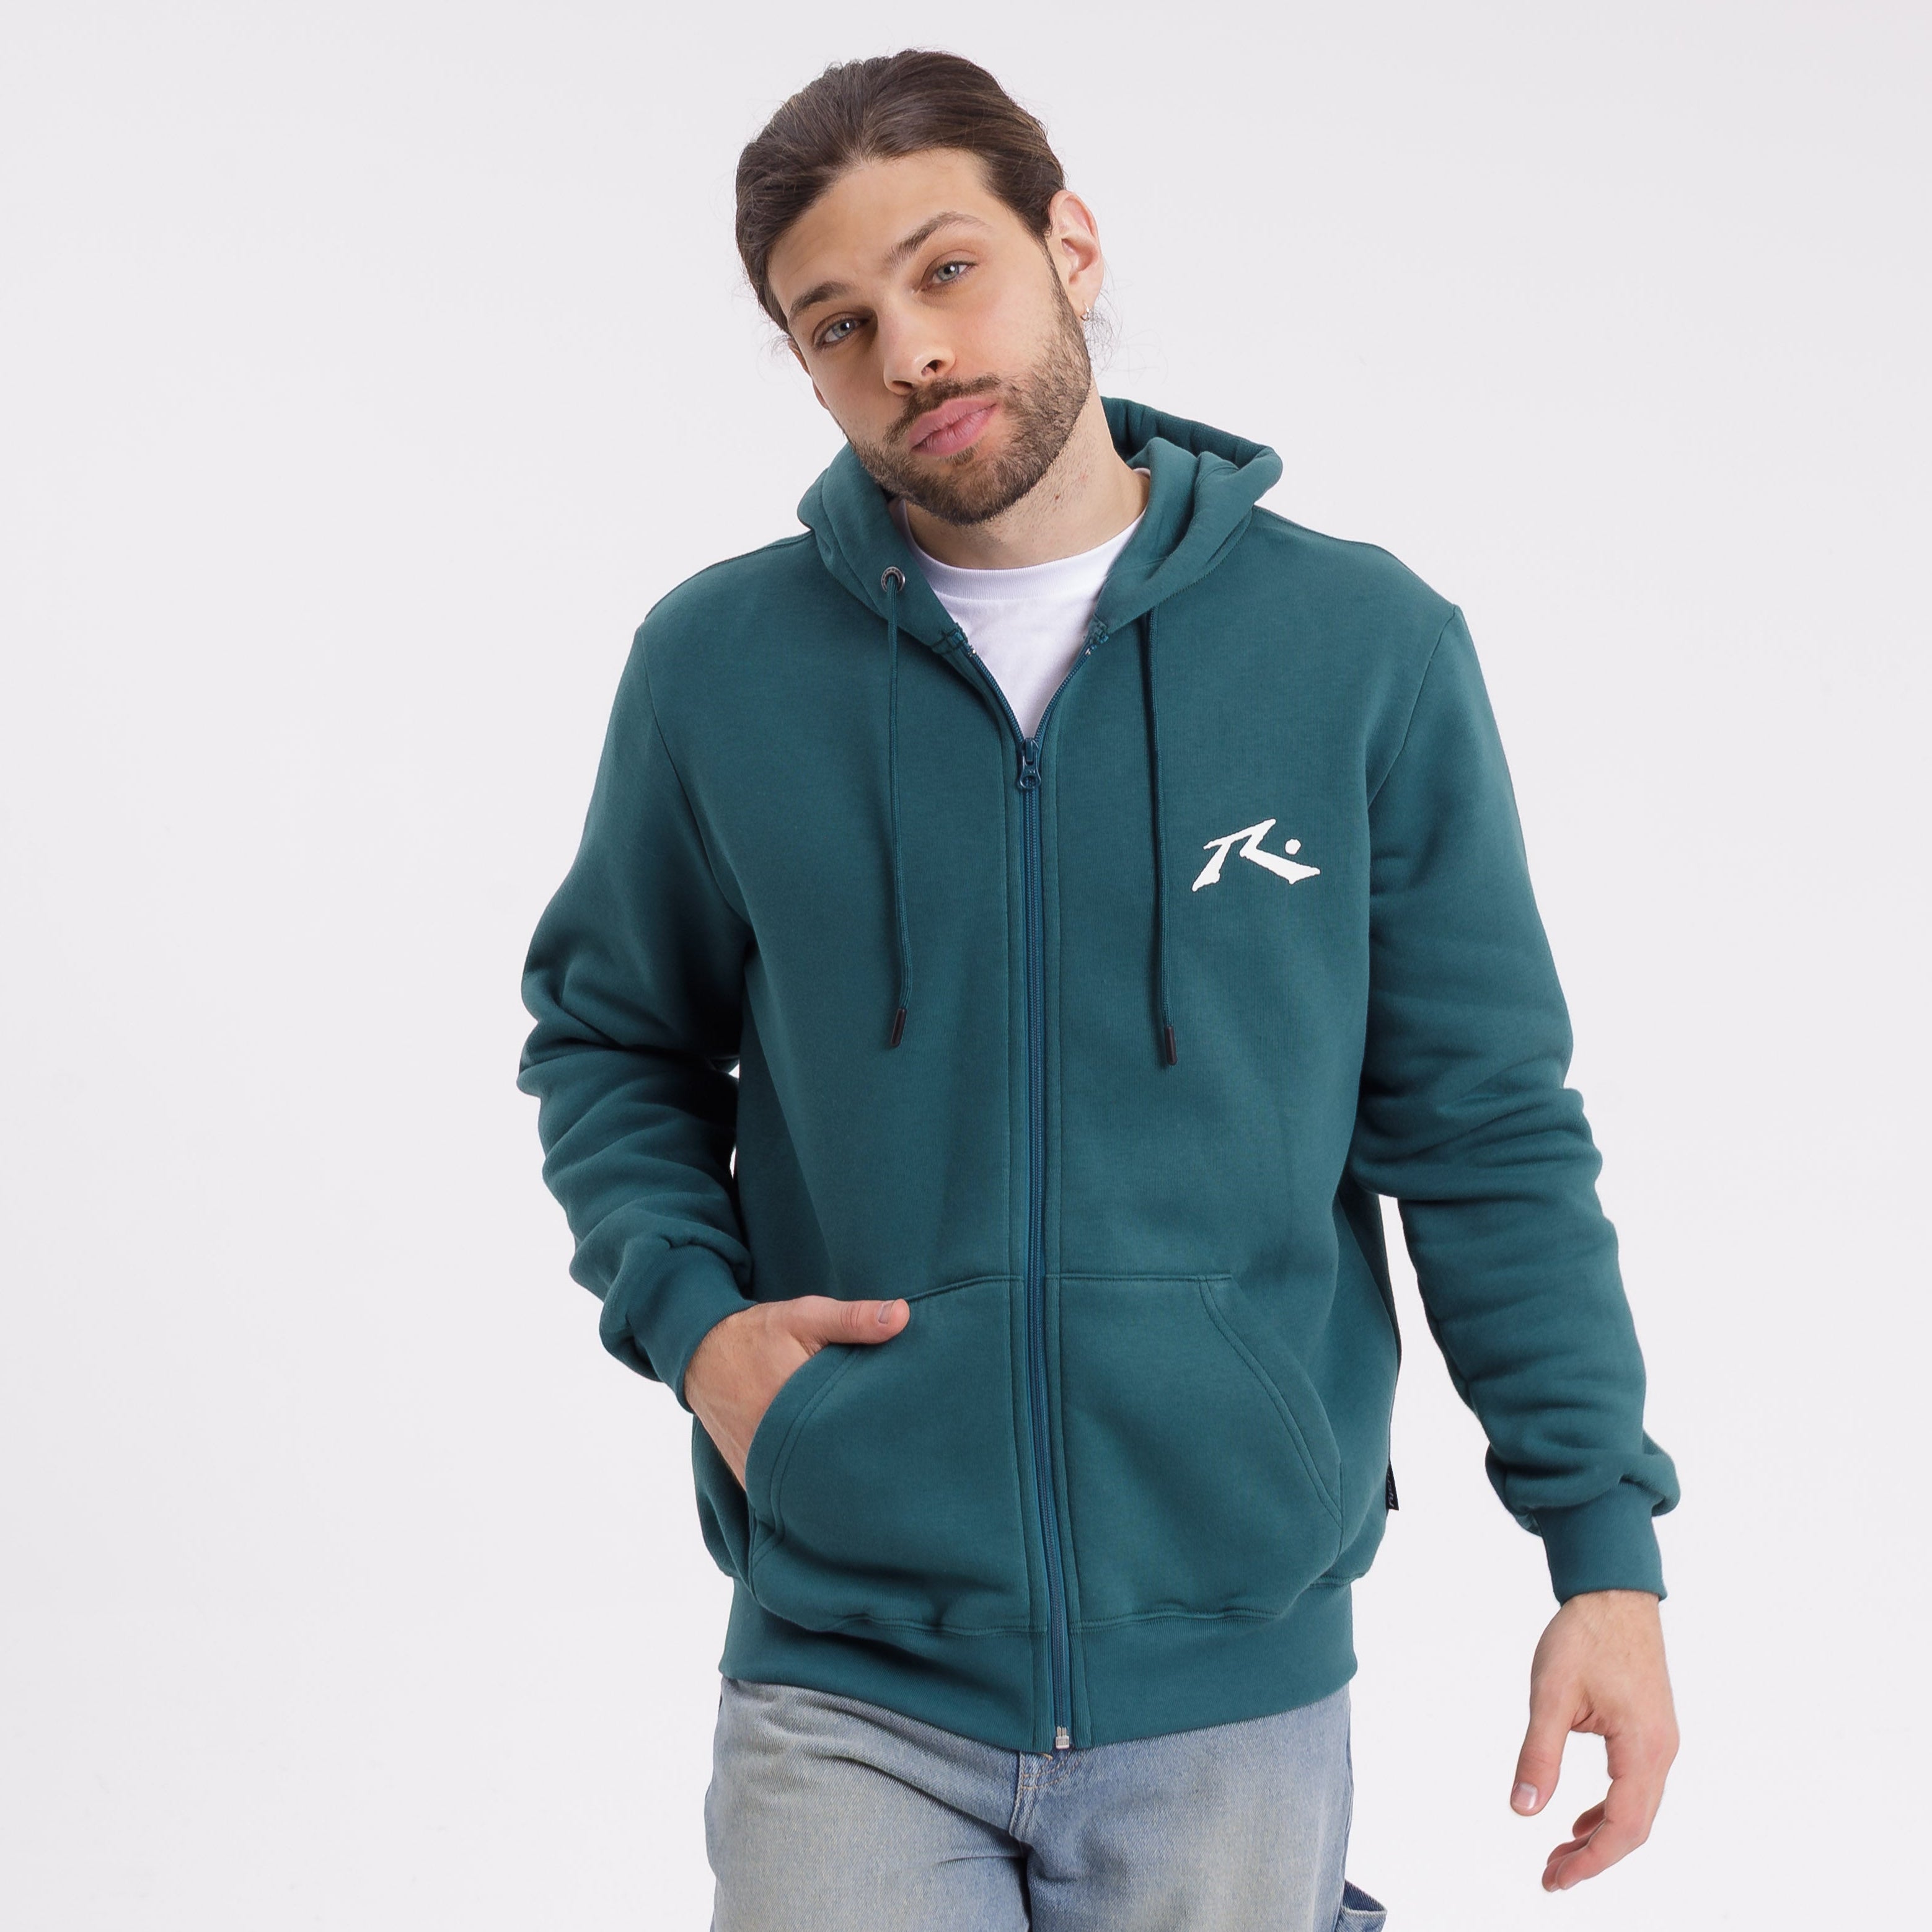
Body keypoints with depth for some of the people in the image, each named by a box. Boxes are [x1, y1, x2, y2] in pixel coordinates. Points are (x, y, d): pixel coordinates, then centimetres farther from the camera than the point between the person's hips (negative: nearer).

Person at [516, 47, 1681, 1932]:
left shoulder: (1369, 650, -3)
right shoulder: (719, 665, -1)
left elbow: (1490, 1127, 1)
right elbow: (608, 1033, 12)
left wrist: (1607, 1544, -4)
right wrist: (686, 1309, -4)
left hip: (1234, 1680, 0)